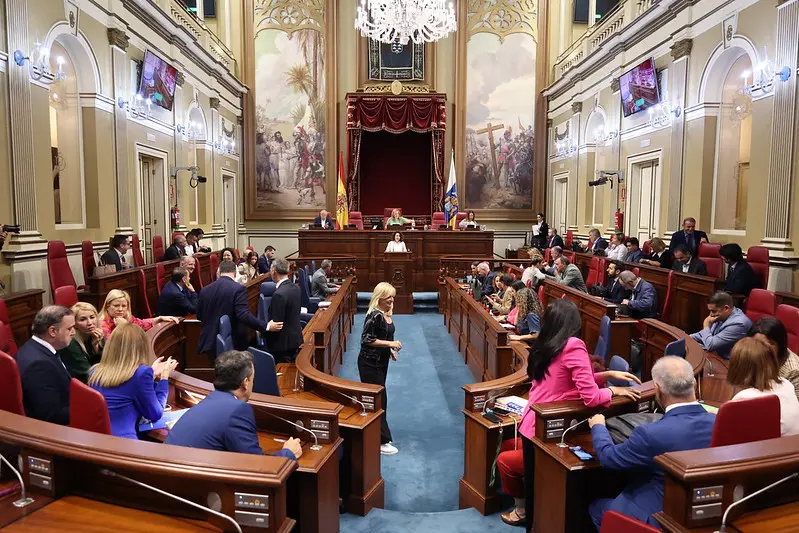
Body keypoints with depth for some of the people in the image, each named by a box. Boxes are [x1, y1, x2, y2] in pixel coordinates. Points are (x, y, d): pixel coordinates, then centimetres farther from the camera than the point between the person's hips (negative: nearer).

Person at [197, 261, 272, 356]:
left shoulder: (205, 290, 3)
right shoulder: (238, 288, -13)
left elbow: (199, 315, 15)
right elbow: (244, 315, -23)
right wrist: (266, 326, -21)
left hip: (209, 342, 5)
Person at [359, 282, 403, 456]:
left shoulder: (387, 314, 6)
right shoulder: (374, 315, -21)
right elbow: (367, 339, -23)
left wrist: (390, 350, 7)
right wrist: (390, 343, -24)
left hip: (381, 361, 9)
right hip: (370, 363, -9)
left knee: (378, 398, 16)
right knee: (379, 399, -4)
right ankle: (382, 441, 6)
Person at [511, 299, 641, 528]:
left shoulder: (543, 344, 5)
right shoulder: (573, 346, -18)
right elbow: (591, 396, -21)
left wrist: (609, 374, 12)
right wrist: (614, 390, -2)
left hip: (531, 422, 6)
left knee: (533, 480, 23)